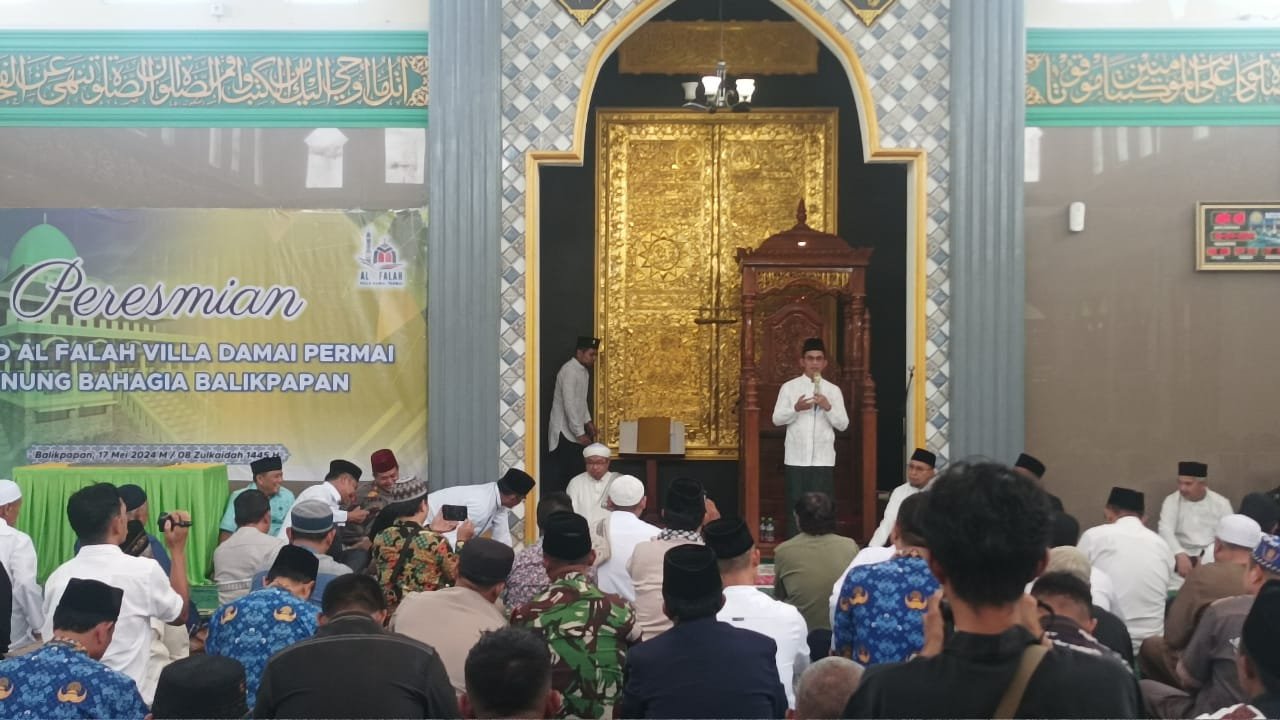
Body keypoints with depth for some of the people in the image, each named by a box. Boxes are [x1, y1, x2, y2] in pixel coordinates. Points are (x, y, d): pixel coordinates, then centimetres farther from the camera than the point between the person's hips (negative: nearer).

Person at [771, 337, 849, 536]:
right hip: (796, 458, 0)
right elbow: (777, 419, 0)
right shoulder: (789, 387, 3)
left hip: (823, 459, 1)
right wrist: (796, 409, -17)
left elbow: (843, 424, 2)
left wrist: (828, 407, -14)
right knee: (795, 506, 5)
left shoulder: (833, 390, 5)